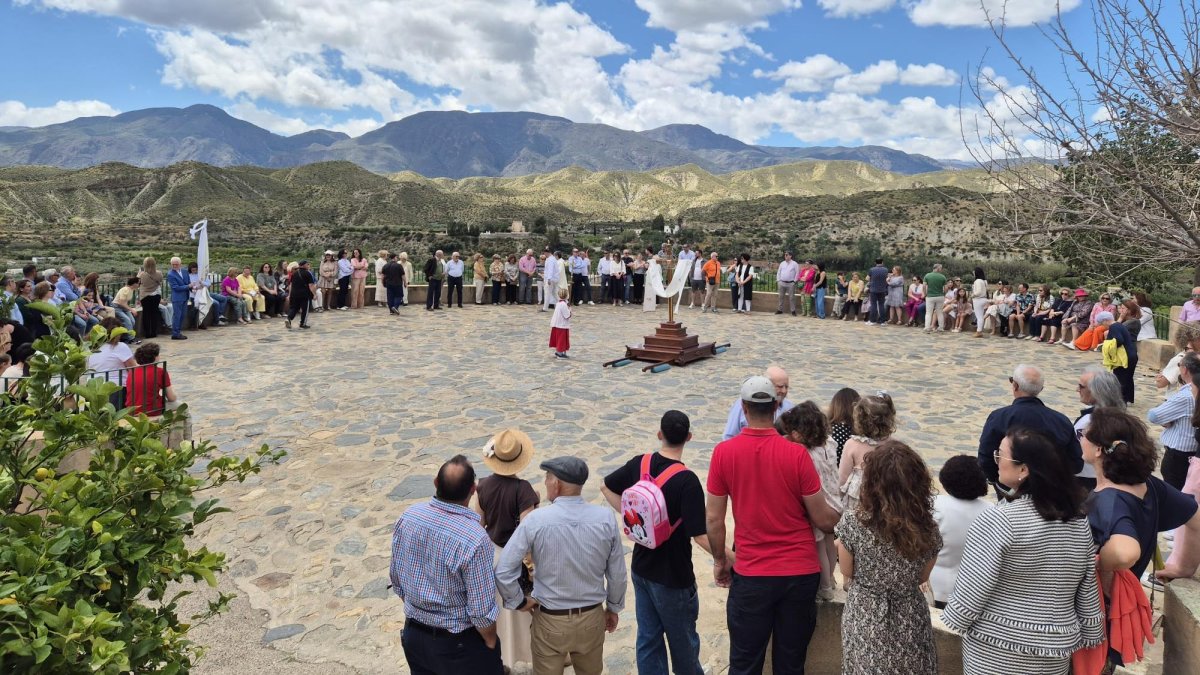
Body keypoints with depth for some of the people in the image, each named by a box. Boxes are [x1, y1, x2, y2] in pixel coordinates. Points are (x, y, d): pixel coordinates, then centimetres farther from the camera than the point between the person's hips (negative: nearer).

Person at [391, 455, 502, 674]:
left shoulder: (407, 517, -12)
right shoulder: (475, 539, -30)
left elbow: (396, 579, 2)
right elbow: (482, 610, -22)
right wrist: (491, 644, -3)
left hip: (413, 636, 5)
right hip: (459, 643, -5)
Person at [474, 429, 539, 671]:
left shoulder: (483, 485, -11)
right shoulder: (522, 489, -27)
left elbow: (480, 521, 1)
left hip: (492, 553, 5)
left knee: (496, 610, 22)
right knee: (520, 609, 16)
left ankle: (498, 658, 40)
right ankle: (532, 654, 35)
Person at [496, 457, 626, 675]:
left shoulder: (536, 520, -20)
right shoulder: (605, 518, -14)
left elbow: (503, 571, -18)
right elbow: (617, 574, -5)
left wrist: (519, 601, -1)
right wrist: (614, 607, 12)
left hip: (550, 620, -2)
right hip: (592, 618, 2)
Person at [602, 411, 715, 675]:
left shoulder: (639, 464, -7)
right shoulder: (687, 481, -25)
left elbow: (607, 487, 9)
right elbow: (700, 535, -26)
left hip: (641, 569, 5)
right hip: (673, 576, -5)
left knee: (648, 638, 17)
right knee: (683, 641, 18)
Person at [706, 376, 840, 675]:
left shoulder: (723, 452, -10)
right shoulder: (796, 454, -13)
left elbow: (714, 518, -4)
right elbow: (822, 520, -7)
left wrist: (719, 560, 12)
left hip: (750, 573, 0)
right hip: (801, 572, 0)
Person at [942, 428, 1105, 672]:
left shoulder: (997, 521, -22)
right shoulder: (1080, 522, -3)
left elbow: (971, 592, -19)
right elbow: (1088, 595, 5)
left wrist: (955, 621, -4)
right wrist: (1090, 634, 16)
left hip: (995, 653, -5)